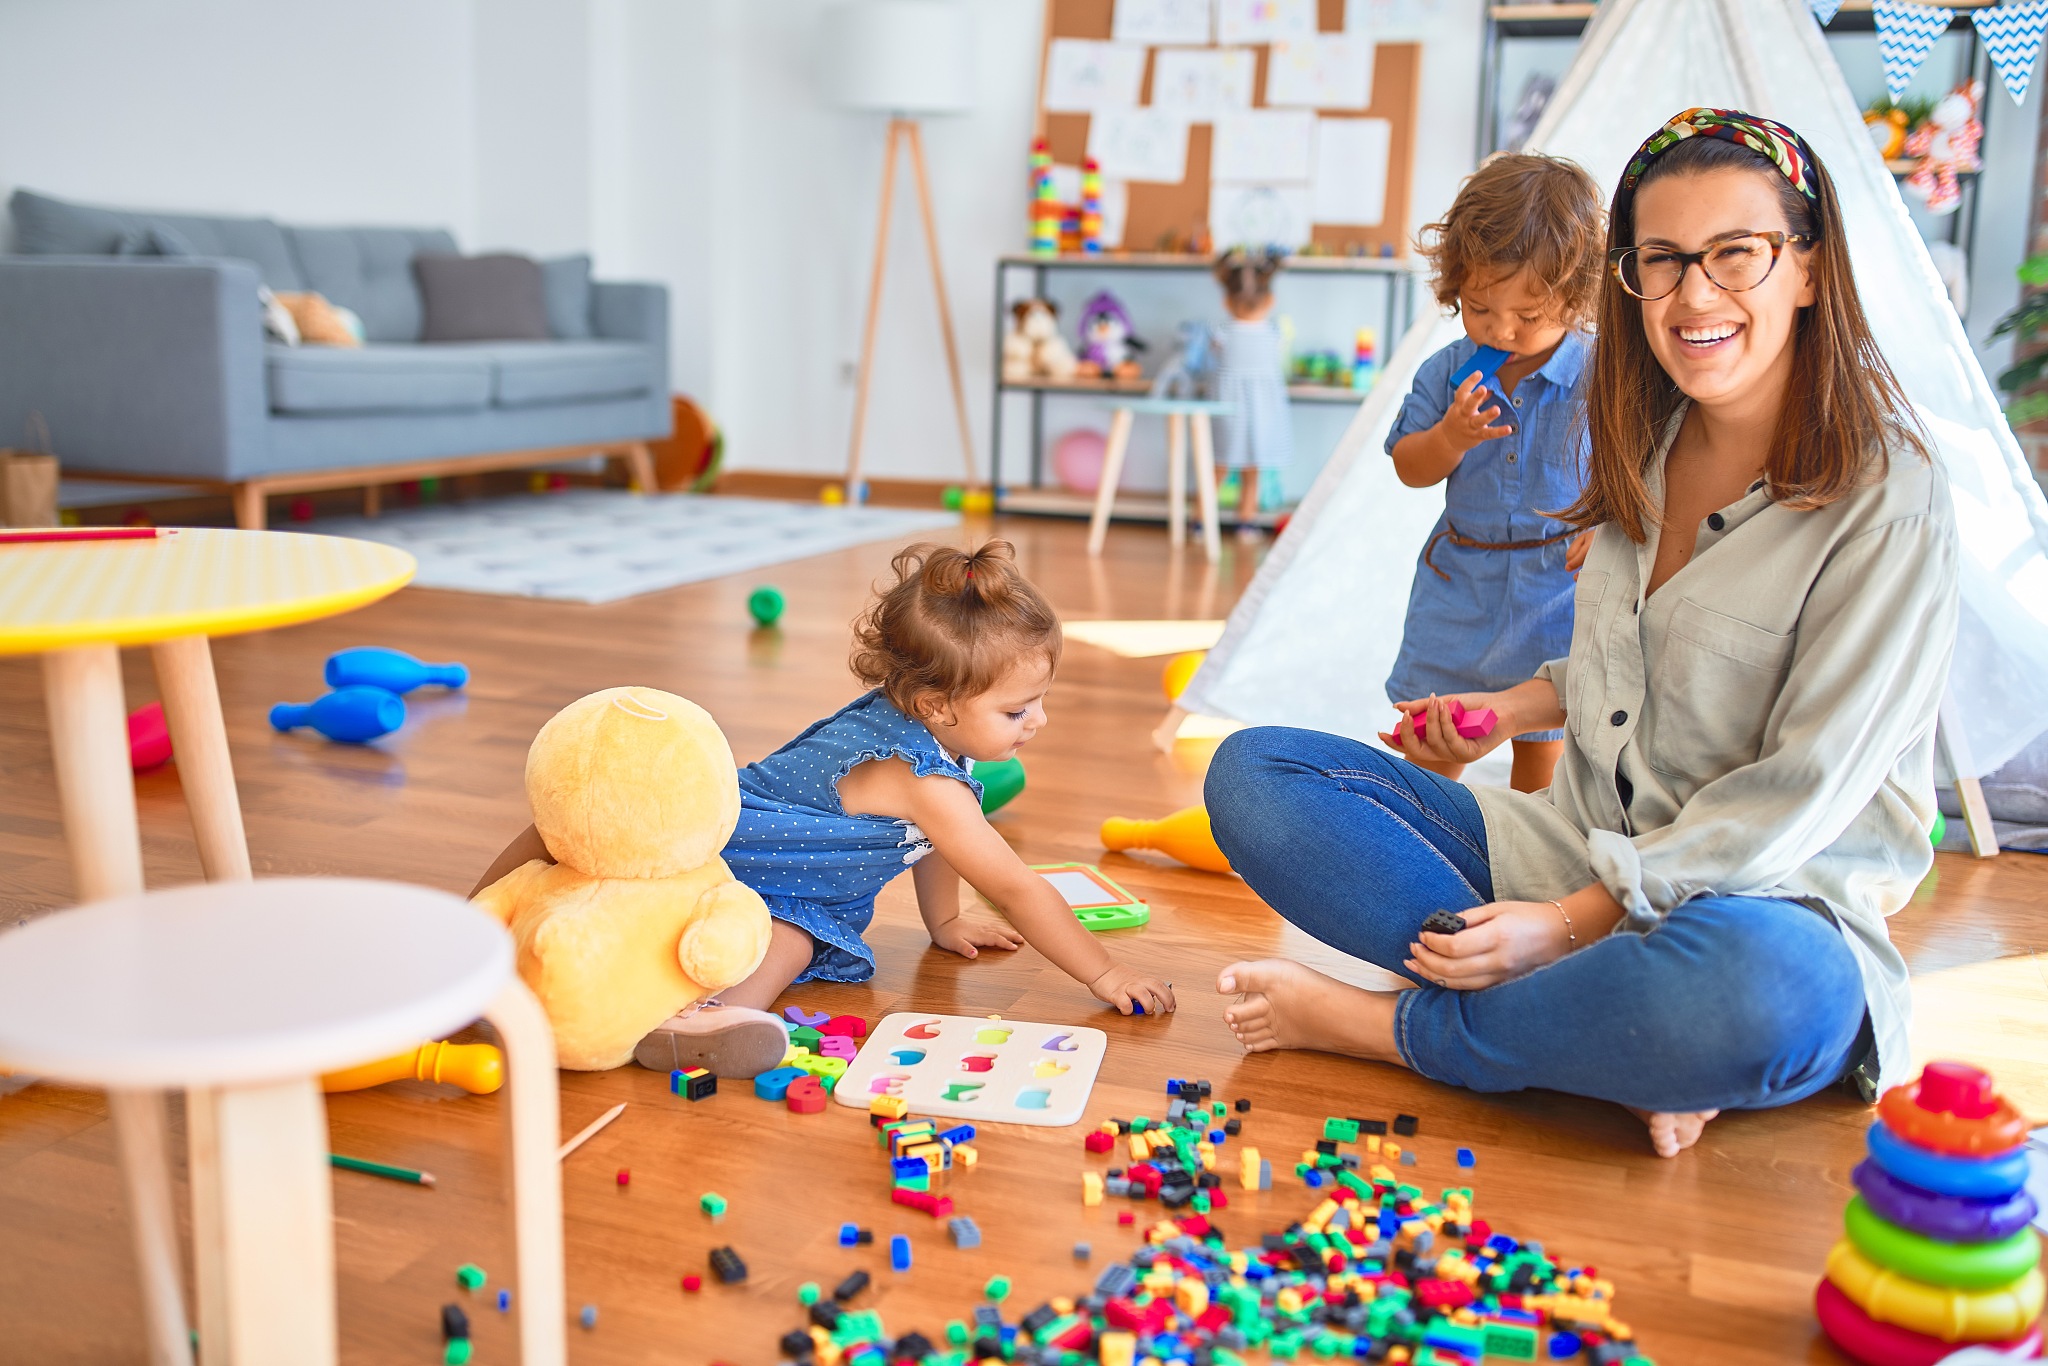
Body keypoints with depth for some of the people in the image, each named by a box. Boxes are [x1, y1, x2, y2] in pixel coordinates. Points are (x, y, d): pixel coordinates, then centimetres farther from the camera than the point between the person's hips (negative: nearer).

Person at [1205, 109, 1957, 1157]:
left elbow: (1803, 792, -17)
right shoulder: (1647, 445, 8)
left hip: (1766, 904, -6)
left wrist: (1571, 922, -21)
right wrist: (1523, 704, 10)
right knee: (1253, 770, -8)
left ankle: (1386, 1026, -18)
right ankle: (1628, 1048, -21)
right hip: (1579, 853, 7)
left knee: (1765, 988, -44)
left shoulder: (1884, 496, -13)